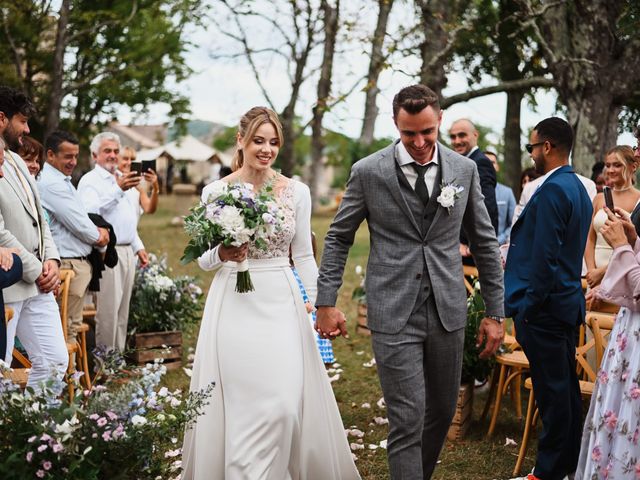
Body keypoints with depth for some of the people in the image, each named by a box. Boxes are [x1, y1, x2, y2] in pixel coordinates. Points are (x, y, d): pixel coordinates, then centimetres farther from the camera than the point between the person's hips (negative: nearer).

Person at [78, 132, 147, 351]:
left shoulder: (122, 179, 21)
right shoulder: (90, 181, -5)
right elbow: (90, 212, -24)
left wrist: (138, 246, 22)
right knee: (108, 311, -8)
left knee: (122, 311, 10)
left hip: (127, 251, 8)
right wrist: (118, 190, -31)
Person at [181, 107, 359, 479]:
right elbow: (204, 260, 4)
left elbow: (304, 256, 7)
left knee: (282, 403, -6)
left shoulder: (297, 191, 2)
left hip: (280, 304, 0)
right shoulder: (215, 191, 1)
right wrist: (222, 255, -17)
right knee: (235, 403, 2)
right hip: (233, 306, 0)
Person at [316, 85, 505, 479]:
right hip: (394, 314, -3)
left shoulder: (465, 169, 3)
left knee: (442, 413, 14)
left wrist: (495, 313, 7)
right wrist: (326, 302, 1)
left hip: (448, 312, 3)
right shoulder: (368, 172, -4)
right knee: (407, 422, -5)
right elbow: (338, 238, 5)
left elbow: (485, 243, 9)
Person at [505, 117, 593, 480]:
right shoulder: (578, 187, 12)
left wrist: (528, 306, -16)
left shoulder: (551, 190, -18)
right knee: (567, 386, 16)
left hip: (545, 306, -10)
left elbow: (545, 256, -22)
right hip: (569, 302, 10)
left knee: (552, 391, -2)